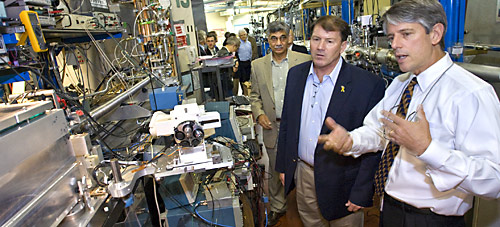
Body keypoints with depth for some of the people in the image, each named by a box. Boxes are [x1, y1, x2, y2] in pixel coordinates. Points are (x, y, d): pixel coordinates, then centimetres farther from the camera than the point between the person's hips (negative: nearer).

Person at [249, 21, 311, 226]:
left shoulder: (304, 61, -4)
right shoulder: (258, 65, 4)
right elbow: (255, 95, 11)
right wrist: (259, 114, -6)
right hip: (272, 128, 2)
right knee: (276, 171, 16)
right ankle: (277, 207, 36)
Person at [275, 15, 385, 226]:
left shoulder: (369, 84, -17)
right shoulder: (296, 74, 0)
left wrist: (361, 193, -12)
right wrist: (283, 165, 9)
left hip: (341, 182, -4)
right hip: (302, 173, 5)